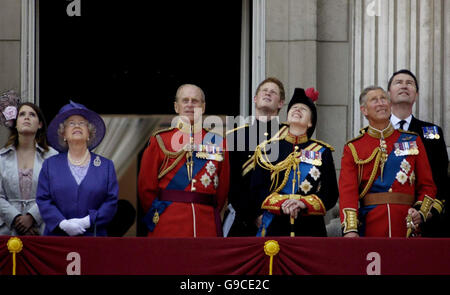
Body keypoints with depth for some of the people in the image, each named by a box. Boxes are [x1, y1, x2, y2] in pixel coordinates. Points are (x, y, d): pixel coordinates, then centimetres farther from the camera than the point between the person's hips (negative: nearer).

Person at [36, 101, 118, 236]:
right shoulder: (50, 164, 12)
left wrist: (88, 221, -11)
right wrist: (62, 223, -12)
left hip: (93, 236, 0)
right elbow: (43, 200, 4)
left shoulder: (106, 165, 11)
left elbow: (111, 201, 3)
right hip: (57, 235, 0)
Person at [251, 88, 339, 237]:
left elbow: (331, 194, 3)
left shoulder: (322, 152, 11)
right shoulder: (268, 149, 10)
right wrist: (281, 203, -14)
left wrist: (304, 204, -15)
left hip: (311, 229, 0)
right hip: (274, 227, 0)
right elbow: (258, 188, 3)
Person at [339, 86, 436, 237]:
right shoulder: (353, 148, 5)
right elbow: (347, 190, -6)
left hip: (406, 227, 1)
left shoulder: (413, 141, 11)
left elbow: (427, 185, 11)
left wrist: (421, 212, -8)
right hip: (369, 228, -1)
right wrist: (350, 229, -20)